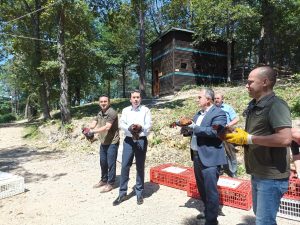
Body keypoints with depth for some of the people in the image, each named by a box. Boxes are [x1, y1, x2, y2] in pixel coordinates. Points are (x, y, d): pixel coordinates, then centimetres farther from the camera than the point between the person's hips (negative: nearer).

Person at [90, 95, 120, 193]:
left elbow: (107, 127, -26)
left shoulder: (112, 113, -17)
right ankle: (104, 180, 36)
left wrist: (93, 131, -29)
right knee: (103, 163, 19)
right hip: (103, 143, 8)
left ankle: (110, 183, 15)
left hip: (112, 143, -8)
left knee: (111, 164, 1)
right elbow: (93, 124, 3)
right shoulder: (100, 113, 10)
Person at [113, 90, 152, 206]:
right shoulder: (125, 110, 10)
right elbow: (121, 124, -2)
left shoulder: (145, 110, 4)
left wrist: (140, 127, -27)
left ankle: (139, 193, 19)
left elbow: (148, 125, -6)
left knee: (140, 167, 6)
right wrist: (130, 128, -22)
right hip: (128, 141, 2)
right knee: (125, 166, 2)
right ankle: (122, 193, 15)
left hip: (141, 140, -1)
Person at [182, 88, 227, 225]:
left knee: (210, 190, 1)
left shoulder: (218, 113, -12)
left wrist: (195, 128, -26)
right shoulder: (199, 114, 14)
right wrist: (187, 131, -5)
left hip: (210, 158, -9)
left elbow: (216, 131, -27)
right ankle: (207, 211, 41)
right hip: (197, 156, 9)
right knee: (202, 188, 22)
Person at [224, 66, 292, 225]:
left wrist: (248, 138, -23)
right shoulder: (253, 106, 11)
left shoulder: (276, 105, -17)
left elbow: (285, 139, -28)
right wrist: (238, 137, 3)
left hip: (272, 177, -9)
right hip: (257, 174, 9)